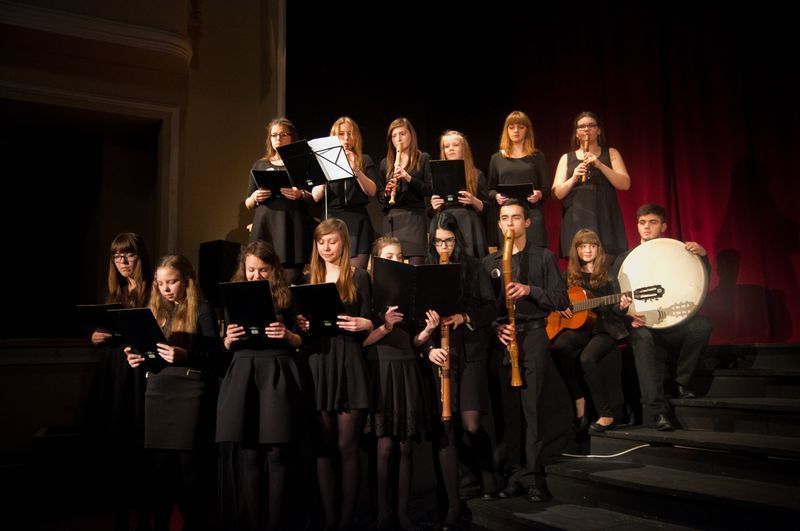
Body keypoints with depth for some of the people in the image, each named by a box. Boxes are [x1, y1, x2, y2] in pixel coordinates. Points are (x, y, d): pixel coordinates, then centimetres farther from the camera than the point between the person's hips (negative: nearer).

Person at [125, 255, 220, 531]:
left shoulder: (202, 310, -2)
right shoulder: (156, 310, 16)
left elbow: (213, 357, -9)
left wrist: (184, 356, -24)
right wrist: (139, 360, -3)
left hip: (190, 391, -5)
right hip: (157, 391, 5)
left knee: (189, 465, -1)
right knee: (161, 466, 7)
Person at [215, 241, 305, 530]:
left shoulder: (286, 297, 6)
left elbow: (301, 341, 6)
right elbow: (226, 346, 12)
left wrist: (286, 335, -14)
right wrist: (229, 338, -10)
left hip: (277, 375, -1)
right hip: (244, 375, 2)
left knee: (276, 453, -2)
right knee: (249, 454, 1)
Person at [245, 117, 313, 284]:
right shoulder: (260, 165, 19)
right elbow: (248, 204, 20)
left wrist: (301, 195, -13)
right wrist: (255, 198, -2)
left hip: (293, 228, -2)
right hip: (265, 227, 2)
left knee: (291, 280, -10)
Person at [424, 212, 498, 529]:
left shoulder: (473, 267, 5)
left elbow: (492, 307, 3)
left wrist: (465, 318, -14)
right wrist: (428, 348, -14)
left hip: (471, 352, -1)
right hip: (441, 354, 1)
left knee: (471, 425, -4)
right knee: (445, 426, -4)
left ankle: (488, 473, 29)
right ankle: (453, 504, 6)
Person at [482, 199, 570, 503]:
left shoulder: (544, 257, 7)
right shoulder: (489, 262, 14)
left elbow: (562, 300, 1)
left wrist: (530, 290, -13)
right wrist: (495, 326, -8)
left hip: (533, 335, -2)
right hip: (503, 338, 3)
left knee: (533, 407, -6)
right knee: (508, 408, 2)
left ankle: (534, 477, -1)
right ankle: (515, 473, 9)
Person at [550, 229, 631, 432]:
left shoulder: (607, 274, 4)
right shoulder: (569, 276, 12)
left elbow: (614, 308, 1)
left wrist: (621, 306, -22)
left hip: (605, 327, -3)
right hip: (579, 326, 3)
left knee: (588, 357, -32)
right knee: (559, 347, -30)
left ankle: (606, 415, -21)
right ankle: (578, 400, -15)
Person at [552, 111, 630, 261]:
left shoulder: (611, 153, 13)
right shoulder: (567, 158, 14)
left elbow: (625, 184, 0)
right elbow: (557, 193, 5)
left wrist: (600, 165, -11)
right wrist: (573, 179, -13)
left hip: (605, 219, 0)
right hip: (576, 220, 0)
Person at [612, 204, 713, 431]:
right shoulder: (625, 259, 14)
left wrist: (702, 256, -14)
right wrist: (628, 313, -16)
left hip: (675, 323, 1)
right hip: (643, 324, -1)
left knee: (702, 324, -31)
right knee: (643, 338, -37)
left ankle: (682, 381, -10)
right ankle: (657, 410, -42)